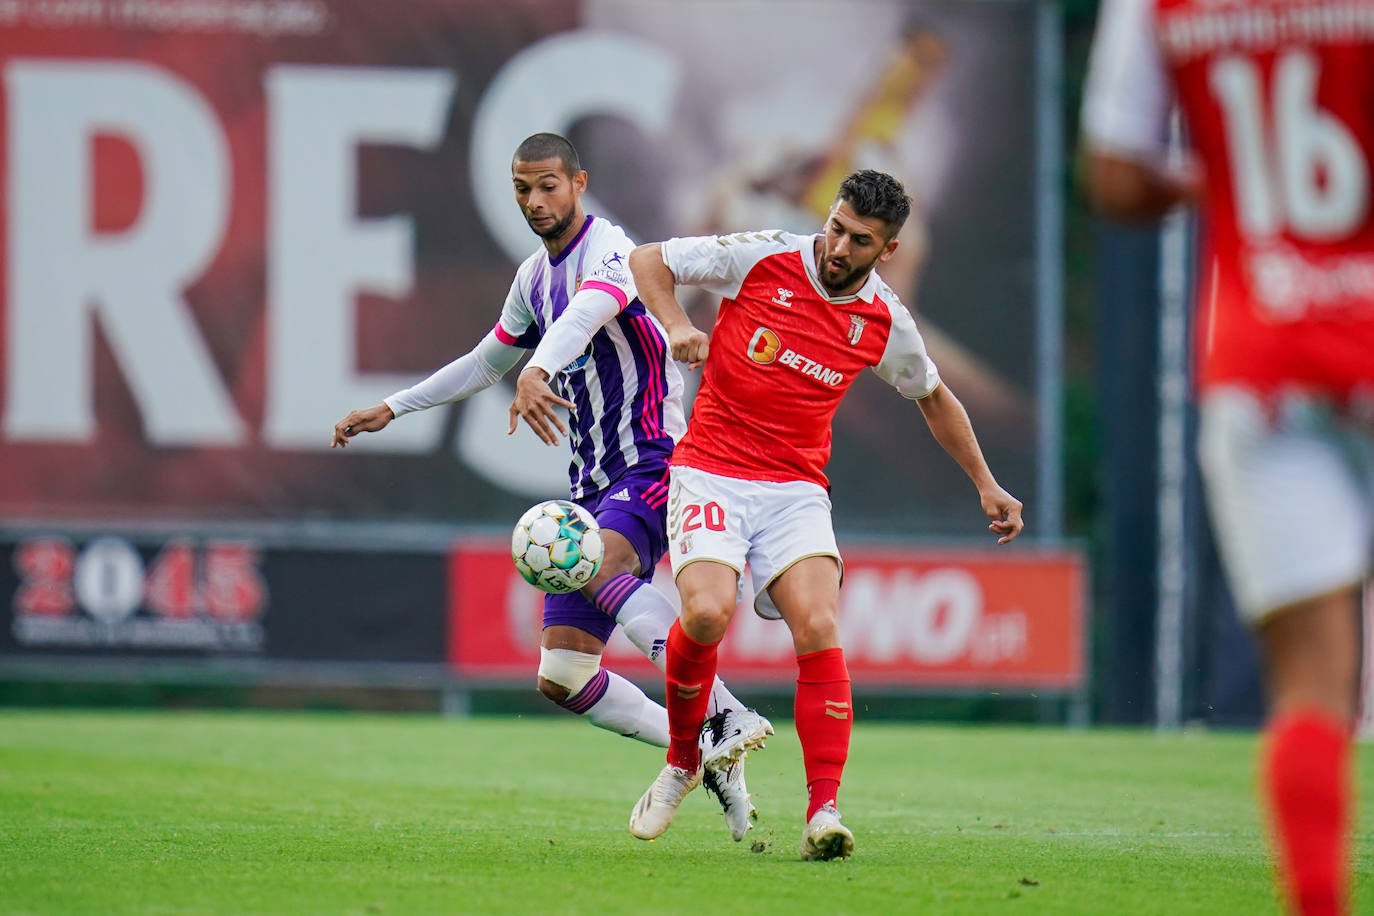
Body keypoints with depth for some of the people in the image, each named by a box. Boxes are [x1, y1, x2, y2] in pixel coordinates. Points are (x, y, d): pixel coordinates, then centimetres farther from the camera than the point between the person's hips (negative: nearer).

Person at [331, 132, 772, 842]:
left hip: (652, 465, -8)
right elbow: (488, 361, 33)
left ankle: (725, 716, -42)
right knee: (560, 678, -2)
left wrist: (537, 371, -54)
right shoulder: (535, 276, 16)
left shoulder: (608, 250, -11)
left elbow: (587, 312, -34)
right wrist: (391, 410, 34)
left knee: (601, 565, -40)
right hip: (594, 486, 8)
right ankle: (711, 755, 5)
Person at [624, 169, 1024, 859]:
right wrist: (676, 324, -15)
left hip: (796, 489, 2)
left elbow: (933, 397, 22)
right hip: (711, 474, -2)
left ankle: (823, 814, -21)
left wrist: (985, 484, 22)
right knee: (707, 612, -25)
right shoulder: (762, 259, -6)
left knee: (818, 629, -20)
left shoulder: (886, 323, 2)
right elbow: (648, 260, 3)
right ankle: (682, 761, 2)